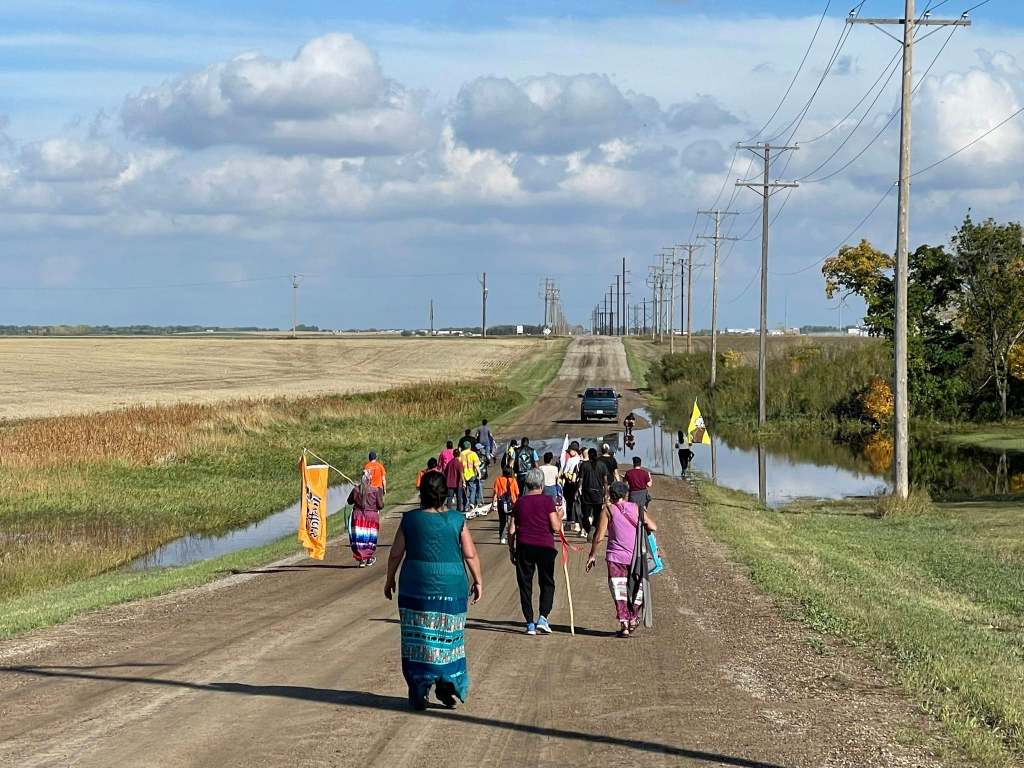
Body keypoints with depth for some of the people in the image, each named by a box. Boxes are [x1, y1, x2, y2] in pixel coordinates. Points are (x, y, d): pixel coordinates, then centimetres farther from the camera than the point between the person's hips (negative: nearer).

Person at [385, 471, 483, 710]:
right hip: (451, 587, 0)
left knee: (418, 639, 7)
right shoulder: (457, 520, -4)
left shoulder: (410, 520, -4)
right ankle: (447, 684, 1)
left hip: (416, 587, 0)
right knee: (447, 637, 14)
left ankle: (419, 693, 5)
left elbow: (396, 554, 0)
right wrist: (478, 581, 10)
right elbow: (470, 555, -2)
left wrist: (390, 579, 14)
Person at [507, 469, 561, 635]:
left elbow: (512, 529, 6)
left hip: (524, 546, 2)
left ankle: (530, 623, 7)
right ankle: (543, 617, -5)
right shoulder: (547, 501, -5)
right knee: (547, 583, 11)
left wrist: (511, 549, 16)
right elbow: (556, 527, -10)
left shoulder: (520, 502, 5)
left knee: (525, 584, 8)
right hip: (545, 546, -2)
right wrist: (559, 517, 11)